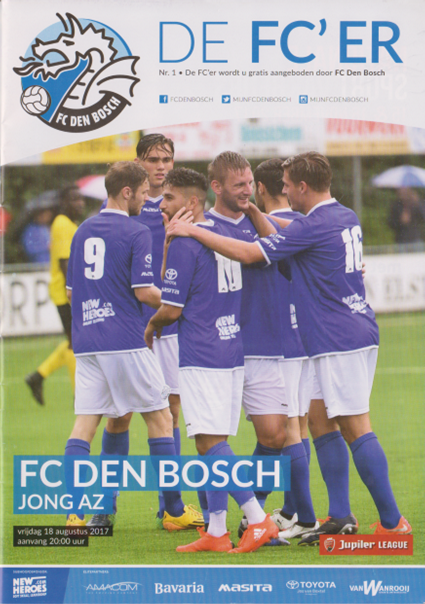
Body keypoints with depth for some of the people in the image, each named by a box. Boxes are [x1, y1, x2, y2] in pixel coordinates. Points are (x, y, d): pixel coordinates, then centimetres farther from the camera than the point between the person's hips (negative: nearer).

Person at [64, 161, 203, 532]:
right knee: (160, 418, 5)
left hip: (85, 342, 6)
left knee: (85, 423, 3)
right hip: (125, 341, -6)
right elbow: (143, 291, -12)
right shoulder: (136, 233, -7)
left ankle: (75, 511, -8)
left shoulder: (82, 232, 14)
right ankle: (174, 510, 7)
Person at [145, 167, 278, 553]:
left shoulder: (184, 244, -13)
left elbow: (172, 309, -11)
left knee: (211, 443, -7)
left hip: (201, 357, -9)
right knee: (214, 443, 10)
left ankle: (259, 519, -14)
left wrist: (151, 327, 7)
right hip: (233, 350, 9)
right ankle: (216, 532, 10)